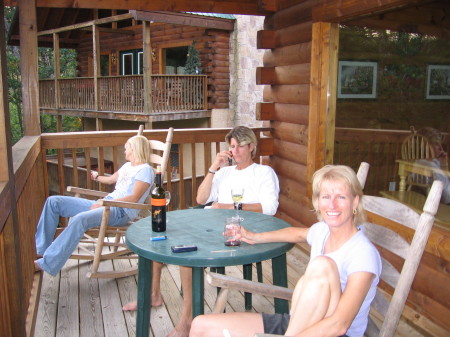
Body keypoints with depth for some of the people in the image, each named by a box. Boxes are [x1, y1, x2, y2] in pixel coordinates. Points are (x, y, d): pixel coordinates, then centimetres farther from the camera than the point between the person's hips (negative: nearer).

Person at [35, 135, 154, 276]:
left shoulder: (145, 170, -4)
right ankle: (40, 249, 0)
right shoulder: (127, 166, 24)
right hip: (103, 204, 10)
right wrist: (97, 177, 61)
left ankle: (45, 263, -31)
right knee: (53, 202, -2)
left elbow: (134, 198, -15)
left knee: (80, 219, -38)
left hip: (121, 211, -9)